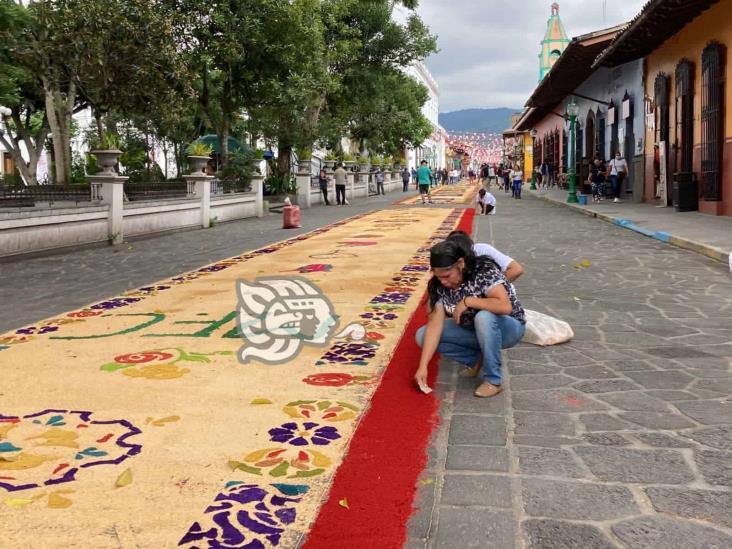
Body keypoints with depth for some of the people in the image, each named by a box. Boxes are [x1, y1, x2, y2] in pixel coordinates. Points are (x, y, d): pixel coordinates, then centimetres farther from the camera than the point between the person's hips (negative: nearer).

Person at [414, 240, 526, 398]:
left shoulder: (484, 270, -27)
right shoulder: (439, 285, -13)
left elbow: (505, 306, -40)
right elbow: (434, 324, -17)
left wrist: (467, 301, -34)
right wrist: (423, 366, -25)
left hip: (509, 328, -6)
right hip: (475, 330, 6)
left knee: (483, 317, -39)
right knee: (422, 335, -9)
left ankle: (493, 381, -22)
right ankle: (482, 359, 0)